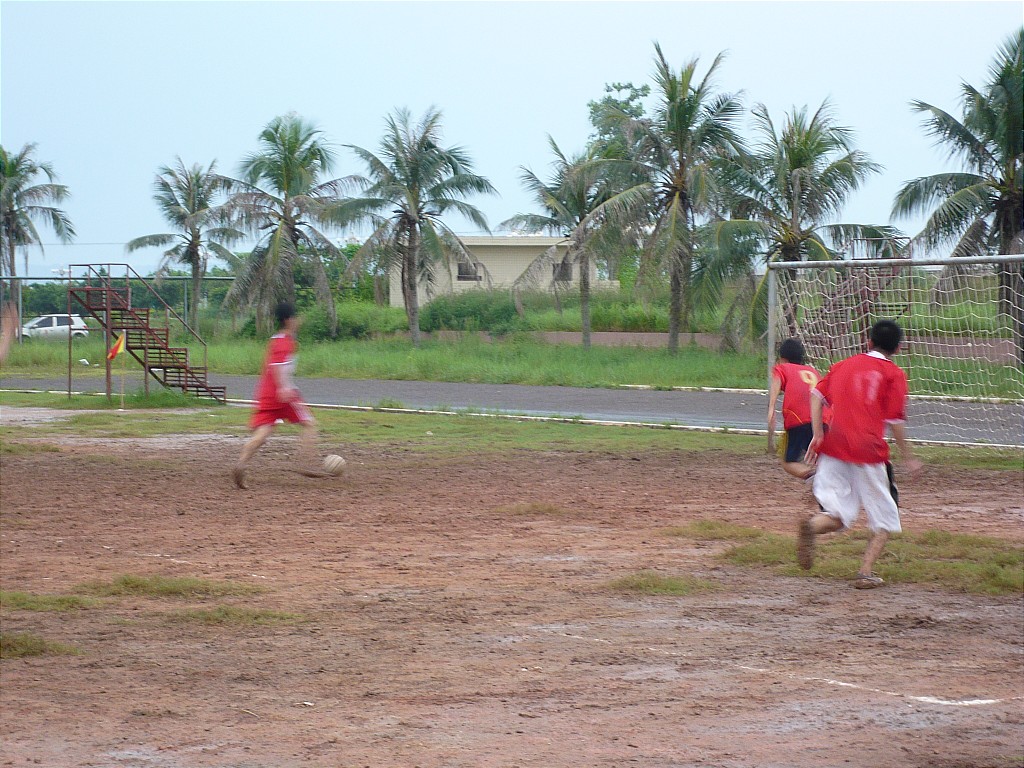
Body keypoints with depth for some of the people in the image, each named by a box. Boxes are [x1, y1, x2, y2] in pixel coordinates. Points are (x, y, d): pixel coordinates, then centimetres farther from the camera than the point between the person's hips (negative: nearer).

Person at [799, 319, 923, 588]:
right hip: (868, 448, -4)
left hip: (833, 446, 4)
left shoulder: (843, 365, 20)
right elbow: (895, 419, -2)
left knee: (838, 516, 5)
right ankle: (866, 572, -6)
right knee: (884, 519, 10)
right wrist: (908, 457, 5)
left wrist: (818, 435, 7)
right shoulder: (894, 374, 5)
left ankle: (811, 526, -29)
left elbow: (817, 394, 9)